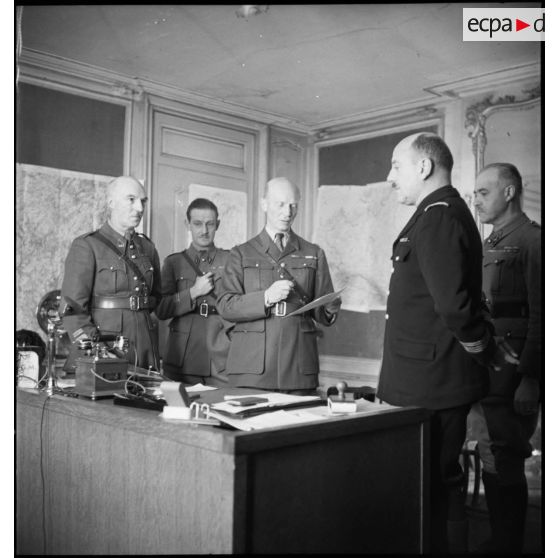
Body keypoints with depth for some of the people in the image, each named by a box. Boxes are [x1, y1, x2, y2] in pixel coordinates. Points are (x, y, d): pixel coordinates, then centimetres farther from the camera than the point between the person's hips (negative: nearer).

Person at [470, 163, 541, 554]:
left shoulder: (532, 239, -7)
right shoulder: (488, 246, 19)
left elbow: (540, 316, -14)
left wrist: (529, 378, -19)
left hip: (511, 371, -8)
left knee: (503, 464, -2)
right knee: (493, 462, 13)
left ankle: (508, 545, 12)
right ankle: (500, 540, 25)